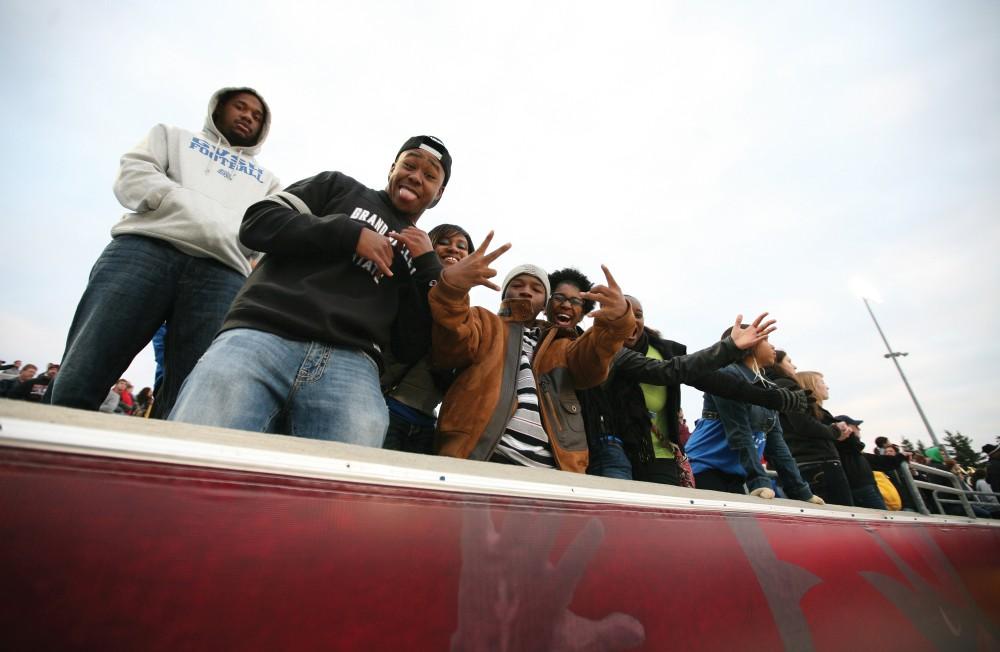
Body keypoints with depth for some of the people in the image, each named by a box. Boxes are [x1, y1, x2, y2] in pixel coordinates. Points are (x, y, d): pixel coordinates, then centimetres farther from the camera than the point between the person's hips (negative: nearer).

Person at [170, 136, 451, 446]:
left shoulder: (420, 256, 24)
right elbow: (257, 223, 10)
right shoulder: (339, 186, 24)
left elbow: (409, 350, 14)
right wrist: (350, 233, 2)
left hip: (351, 365, 1)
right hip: (260, 333, 0)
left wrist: (427, 267, 7)